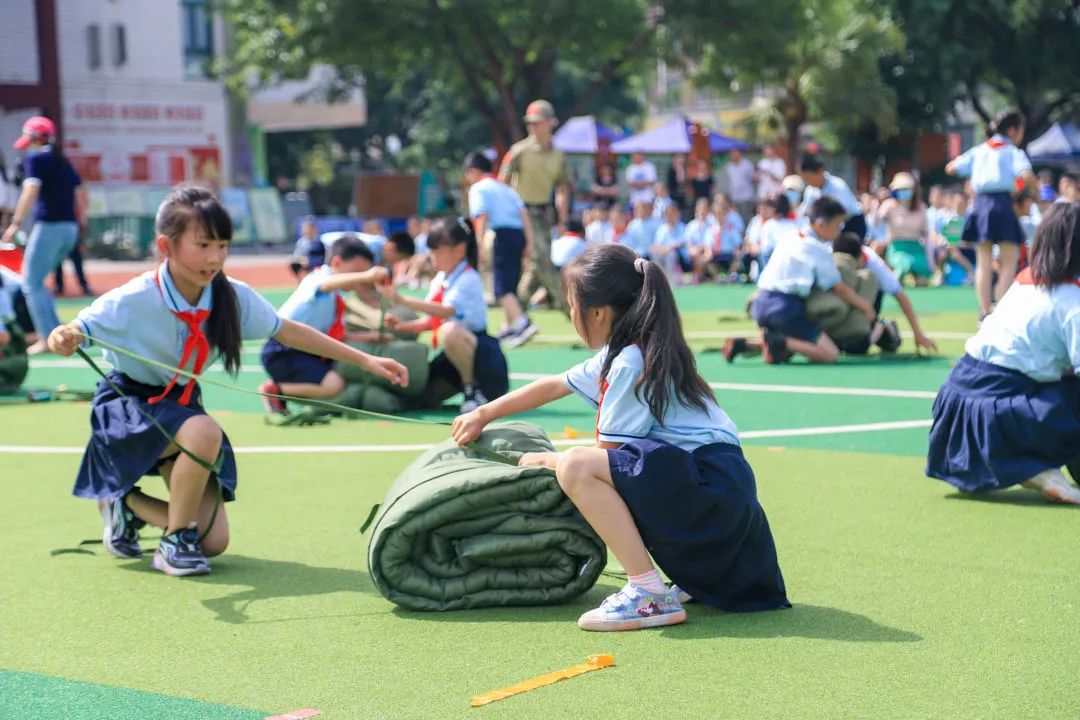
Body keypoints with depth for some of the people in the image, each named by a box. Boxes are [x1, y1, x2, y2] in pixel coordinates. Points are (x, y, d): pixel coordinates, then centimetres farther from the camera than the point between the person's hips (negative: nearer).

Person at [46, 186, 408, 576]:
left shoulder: (233, 297, -13)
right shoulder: (133, 301, -26)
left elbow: (289, 332, -1)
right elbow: (75, 333, -28)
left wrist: (365, 360, -1)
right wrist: (64, 338, -55)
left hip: (181, 404, 5)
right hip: (128, 404, -5)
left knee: (214, 541, -2)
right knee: (204, 433, -39)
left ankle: (128, 503, 25)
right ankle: (176, 541, -15)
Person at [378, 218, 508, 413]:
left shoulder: (468, 279, -17)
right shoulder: (439, 281, 8)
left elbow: (447, 311, -33)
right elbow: (430, 321, 13)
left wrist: (402, 300, -39)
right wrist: (402, 326, -7)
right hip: (455, 357, 8)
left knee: (450, 330, -38)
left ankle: (473, 389, -19)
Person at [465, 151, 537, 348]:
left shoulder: (478, 189, 2)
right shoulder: (506, 188, 24)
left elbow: (482, 216, -12)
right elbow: (524, 214, 14)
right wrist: (529, 242, 9)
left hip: (502, 234, -8)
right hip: (519, 233, 8)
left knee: (503, 288, -12)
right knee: (510, 285, 20)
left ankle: (523, 323, -30)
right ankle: (511, 327, 31)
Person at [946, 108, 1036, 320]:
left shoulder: (980, 150, 15)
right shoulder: (1013, 152, -1)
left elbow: (951, 168, 14)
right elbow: (1026, 176, -18)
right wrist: (1034, 184, 2)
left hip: (980, 204, 5)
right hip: (1002, 203, -5)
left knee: (984, 262, 9)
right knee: (1009, 260, 2)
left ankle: (985, 310, 7)